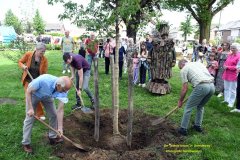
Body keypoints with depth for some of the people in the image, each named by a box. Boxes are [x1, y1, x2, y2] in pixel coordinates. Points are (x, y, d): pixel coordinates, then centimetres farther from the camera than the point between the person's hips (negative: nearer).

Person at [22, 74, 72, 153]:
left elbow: (60, 110, -25)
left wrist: (60, 127, -26)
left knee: (54, 115, 1)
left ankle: (52, 137, 20)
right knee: (29, 118, -4)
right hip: (33, 94, -3)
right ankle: (25, 143, 11)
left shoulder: (63, 90, -31)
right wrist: (30, 108, -29)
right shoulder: (43, 80, -44)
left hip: (47, 96, 4)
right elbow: (28, 91, -27)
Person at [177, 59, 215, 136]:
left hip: (201, 87, -7)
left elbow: (185, 88, 6)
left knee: (188, 108, 8)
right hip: (212, 86, 7)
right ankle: (198, 126, 35)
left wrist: (180, 100, 18)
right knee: (200, 106, 28)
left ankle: (183, 129, 15)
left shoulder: (184, 69, 9)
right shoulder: (198, 63, 28)